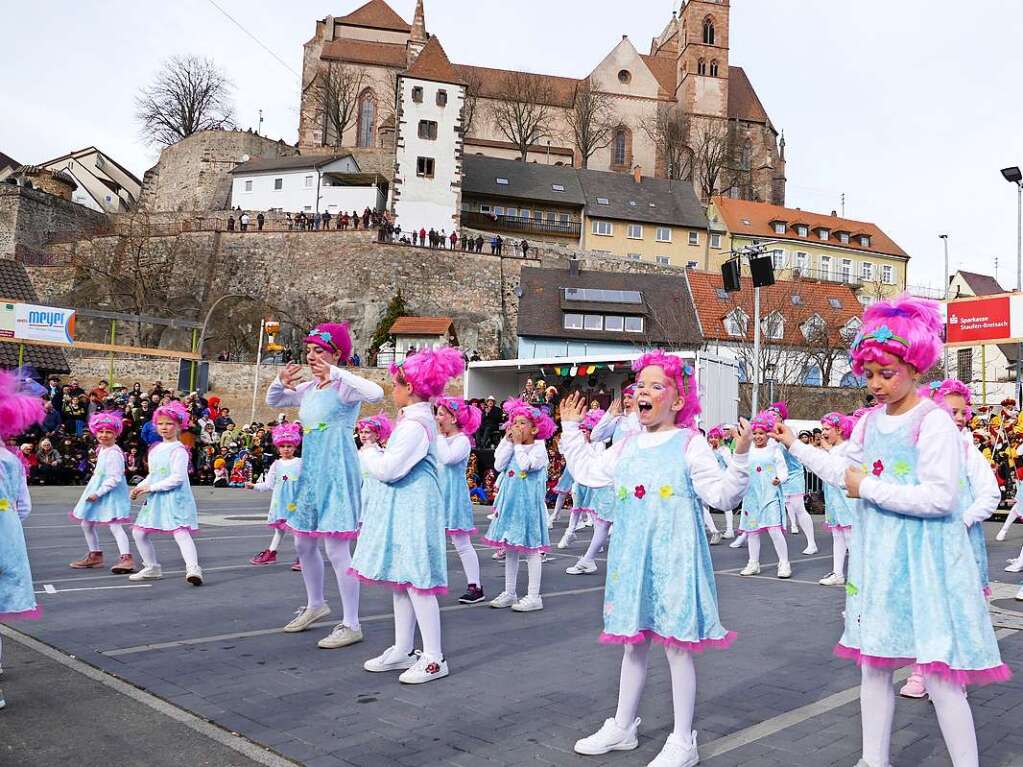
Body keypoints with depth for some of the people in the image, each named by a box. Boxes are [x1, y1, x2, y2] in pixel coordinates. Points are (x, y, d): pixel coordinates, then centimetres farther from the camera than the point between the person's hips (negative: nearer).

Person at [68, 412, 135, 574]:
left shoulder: (114, 453, -20)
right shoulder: (102, 449, 10)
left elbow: (114, 478, -23)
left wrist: (98, 493, -22)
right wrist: (95, 492, 18)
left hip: (111, 491, -10)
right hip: (97, 489, 10)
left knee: (114, 525, -17)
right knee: (86, 524, 17)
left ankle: (127, 558, -21)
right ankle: (95, 555, 31)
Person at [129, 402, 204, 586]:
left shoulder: (178, 450, -10)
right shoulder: (155, 450, 15)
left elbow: (177, 478, -19)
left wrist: (151, 487, -18)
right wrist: (139, 487, 6)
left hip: (175, 497, -9)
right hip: (155, 499, 9)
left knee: (180, 532, -23)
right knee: (139, 532, 11)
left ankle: (193, 568, -33)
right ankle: (152, 568, 26)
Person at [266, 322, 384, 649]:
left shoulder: (344, 386, -12)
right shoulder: (308, 389, 10)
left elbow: (376, 393, -33)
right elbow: (272, 401, 24)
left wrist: (335, 373, -30)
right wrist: (282, 382, 2)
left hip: (337, 472, -8)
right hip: (311, 471, 9)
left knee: (336, 548, -7)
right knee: (303, 543, 18)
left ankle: (351, 625, 3)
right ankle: (315, 604, 39)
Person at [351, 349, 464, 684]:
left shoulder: (414, 425, -18)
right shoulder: (417, 418, 14)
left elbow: (390, 468, -21)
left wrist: (369, 455, -4)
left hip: (412, 506, -11)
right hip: (404, 505, 11)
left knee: (415, 581, -6)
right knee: (401, 580, 14)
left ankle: (434, 658, 1)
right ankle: (403, 650, 24)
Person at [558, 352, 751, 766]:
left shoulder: (690, 444, -8)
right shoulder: (626, 446, 10)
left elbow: (722, 495, -11)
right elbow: (587, 471, 22)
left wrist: (739, 458, -24)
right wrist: (571, 429, 24)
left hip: (673, 557, -6)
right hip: (632, 557, 6)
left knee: (677, 645, 2)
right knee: (633, 641, 16)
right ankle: (622, 727, 30)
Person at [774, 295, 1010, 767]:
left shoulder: (933, 422, -14)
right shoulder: (869, 422, 8)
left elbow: (939, 497, -22)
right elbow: (846, 472, 21)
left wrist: (869, 489, -17)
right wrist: (794, 444, 19)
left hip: (923, 557, -7)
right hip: (877, 555, 8)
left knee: (938, 674, -5)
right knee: (872, 665, 15)